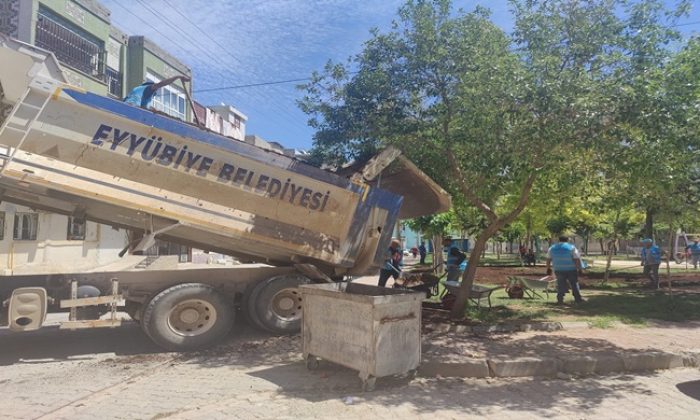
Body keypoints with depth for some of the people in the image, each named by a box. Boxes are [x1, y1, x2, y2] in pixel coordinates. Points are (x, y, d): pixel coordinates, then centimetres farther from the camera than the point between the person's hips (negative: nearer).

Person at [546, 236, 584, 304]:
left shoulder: (552, 248, 6)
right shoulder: (572, 247, -4)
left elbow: (548, 259, 8)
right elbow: (577, 259, -9)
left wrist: (548, 268, 15)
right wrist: (579, 268, -5)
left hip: (558, 270, 2)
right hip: (571, 270, -2)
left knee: (561, 285, 5)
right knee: (574, 284, 10)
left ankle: (560, 300, 0)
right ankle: (578, 299, 14)